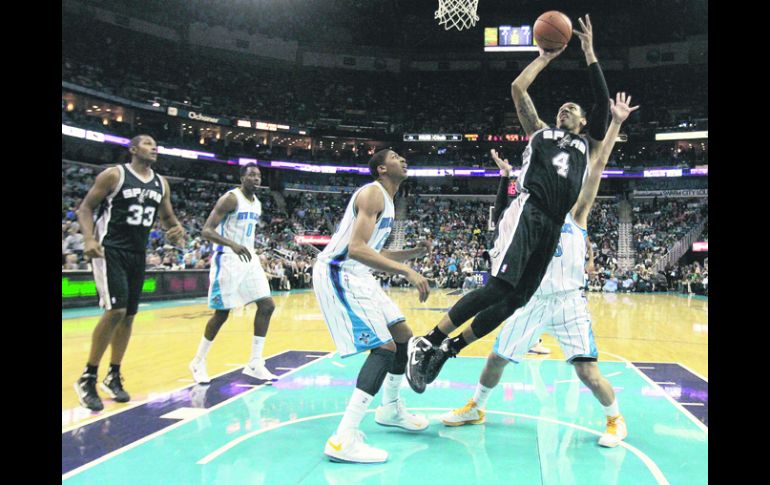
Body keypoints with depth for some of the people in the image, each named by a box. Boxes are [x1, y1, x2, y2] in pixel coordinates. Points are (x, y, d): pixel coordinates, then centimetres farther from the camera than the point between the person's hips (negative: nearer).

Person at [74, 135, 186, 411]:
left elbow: (167, 216, 18)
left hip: (138, 254, 7)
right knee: (115, 311, -19)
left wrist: (176, 231, -5)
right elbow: (85, 208, -6)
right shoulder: (114, 175, -7)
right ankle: (87, 379, -4)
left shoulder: (161, 184, 9)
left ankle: (113, 377, 23)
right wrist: (89, 239, -22)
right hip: (110, 251, -6)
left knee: (129, 315, 8)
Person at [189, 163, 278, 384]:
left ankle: (254, 364, 8)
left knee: (267, 306, 0)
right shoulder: (230, 199, -14)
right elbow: (206, 231, -21)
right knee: (222, 313, -3)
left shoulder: (257, 204, 11)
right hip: (228, 259, -8)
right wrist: (233, 245, -35)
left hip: (249, 259, 8)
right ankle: (198, 362, 17)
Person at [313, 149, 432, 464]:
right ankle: (344, 440, -18)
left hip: (357, 276, 10)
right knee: (384, 347, -17)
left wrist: (415, 252, 15)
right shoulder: (373, 193, -13)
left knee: (403, 336, 15)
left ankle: (390, 409, 34)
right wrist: (406, 271, -29)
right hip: (336, 274, -10)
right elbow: (356, 249, -27)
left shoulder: (386, 201, 19)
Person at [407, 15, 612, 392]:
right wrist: (545, 57, 24)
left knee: (515, 299, -3)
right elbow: (517, 88, 16)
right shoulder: (539, 131, 24)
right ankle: (426, 343, -16)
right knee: (498, 288, -21)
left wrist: (589, 52, 18)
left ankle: (448, 349, 7)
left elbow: (603, 101, 17)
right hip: (527, 212, -4)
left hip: (553, 225, 4)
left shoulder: (589, 145, 28)